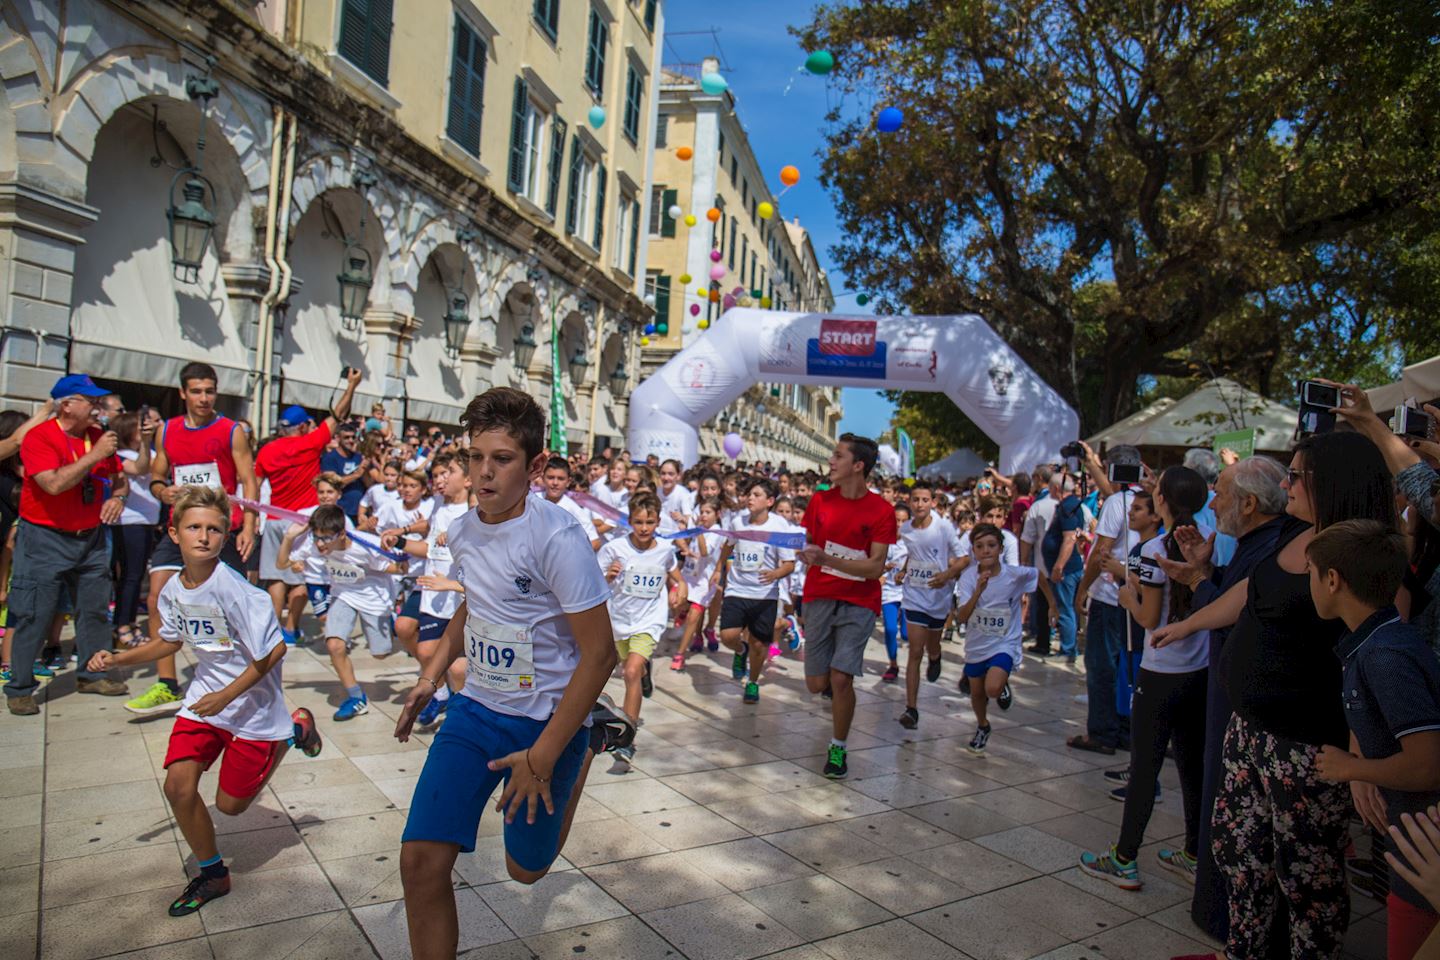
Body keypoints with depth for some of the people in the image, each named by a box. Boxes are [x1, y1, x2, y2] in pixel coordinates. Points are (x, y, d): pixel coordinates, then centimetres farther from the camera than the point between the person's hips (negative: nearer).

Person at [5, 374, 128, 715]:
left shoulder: (99, 436, 7)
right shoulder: (39, 437, -11)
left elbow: (120, 477, 15)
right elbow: (54, 483, -24)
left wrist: (118, 496, -6)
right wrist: (94, 456, -21)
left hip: (91, 537, 6)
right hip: (45, 538, -6)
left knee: (95, 610, 9)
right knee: (33, 616, -1)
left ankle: (91, 675, 23)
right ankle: (18, 689, 10)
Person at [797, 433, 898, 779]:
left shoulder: (881, 510, -9)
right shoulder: (820, 500, 1)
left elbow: (876, 567, -15)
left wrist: (828, 559, -25)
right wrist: (807, 555, -4)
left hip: (859, 603, -3)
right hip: (819, 598, 3)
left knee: (840, 679, -13)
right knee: (816, 684, 4)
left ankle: (838, 749, 10)